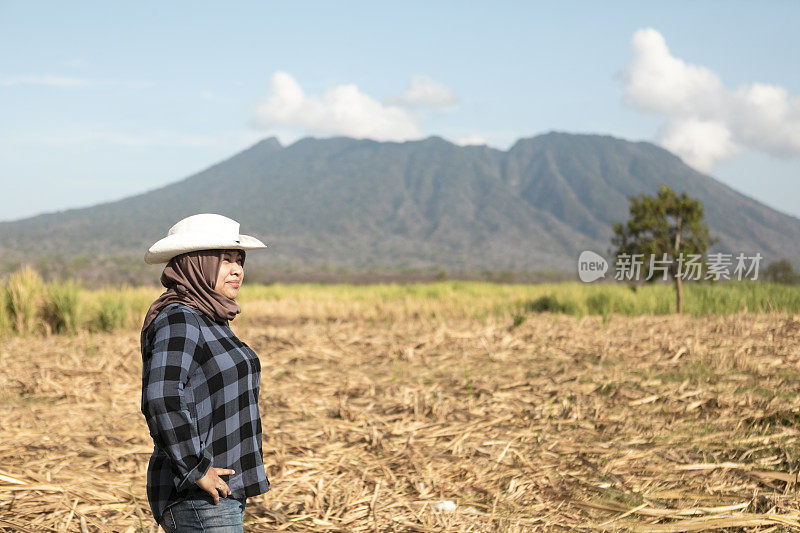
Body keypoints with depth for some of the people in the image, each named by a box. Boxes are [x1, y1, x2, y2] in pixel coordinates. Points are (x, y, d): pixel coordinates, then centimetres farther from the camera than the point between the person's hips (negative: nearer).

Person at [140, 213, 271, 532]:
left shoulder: (210, 321, 15)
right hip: (200, 503, -10)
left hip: (225, 491, 10)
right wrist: (196, 470, -23)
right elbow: (161, 401, -28)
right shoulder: (178, 322, -16)